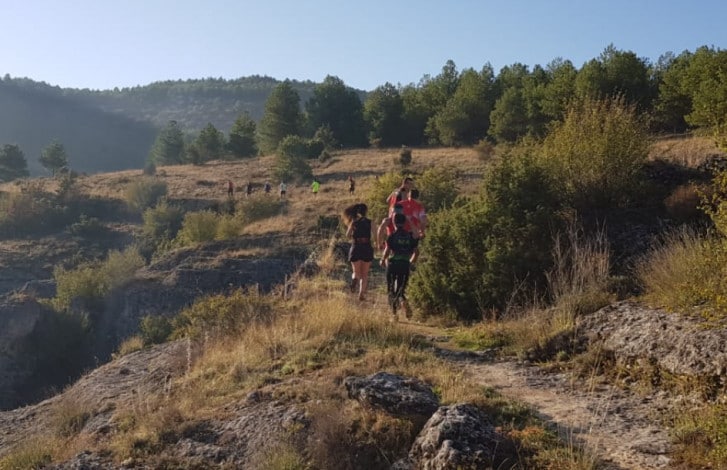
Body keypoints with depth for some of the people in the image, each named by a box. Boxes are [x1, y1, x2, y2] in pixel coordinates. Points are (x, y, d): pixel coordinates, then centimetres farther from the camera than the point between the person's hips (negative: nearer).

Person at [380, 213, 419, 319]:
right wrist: (411, 262, 23)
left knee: (391, 290, 11)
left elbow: (387, 250, -15)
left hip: (393, 264, -3)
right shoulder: (410, 236, 7)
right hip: (405, 265, 3)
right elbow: (416, 252, 8)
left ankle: (394, 314, 7)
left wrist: (382, 260, 3)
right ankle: (403, 301, -22)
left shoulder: (392, 236, -5)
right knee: (401, 289, 12)